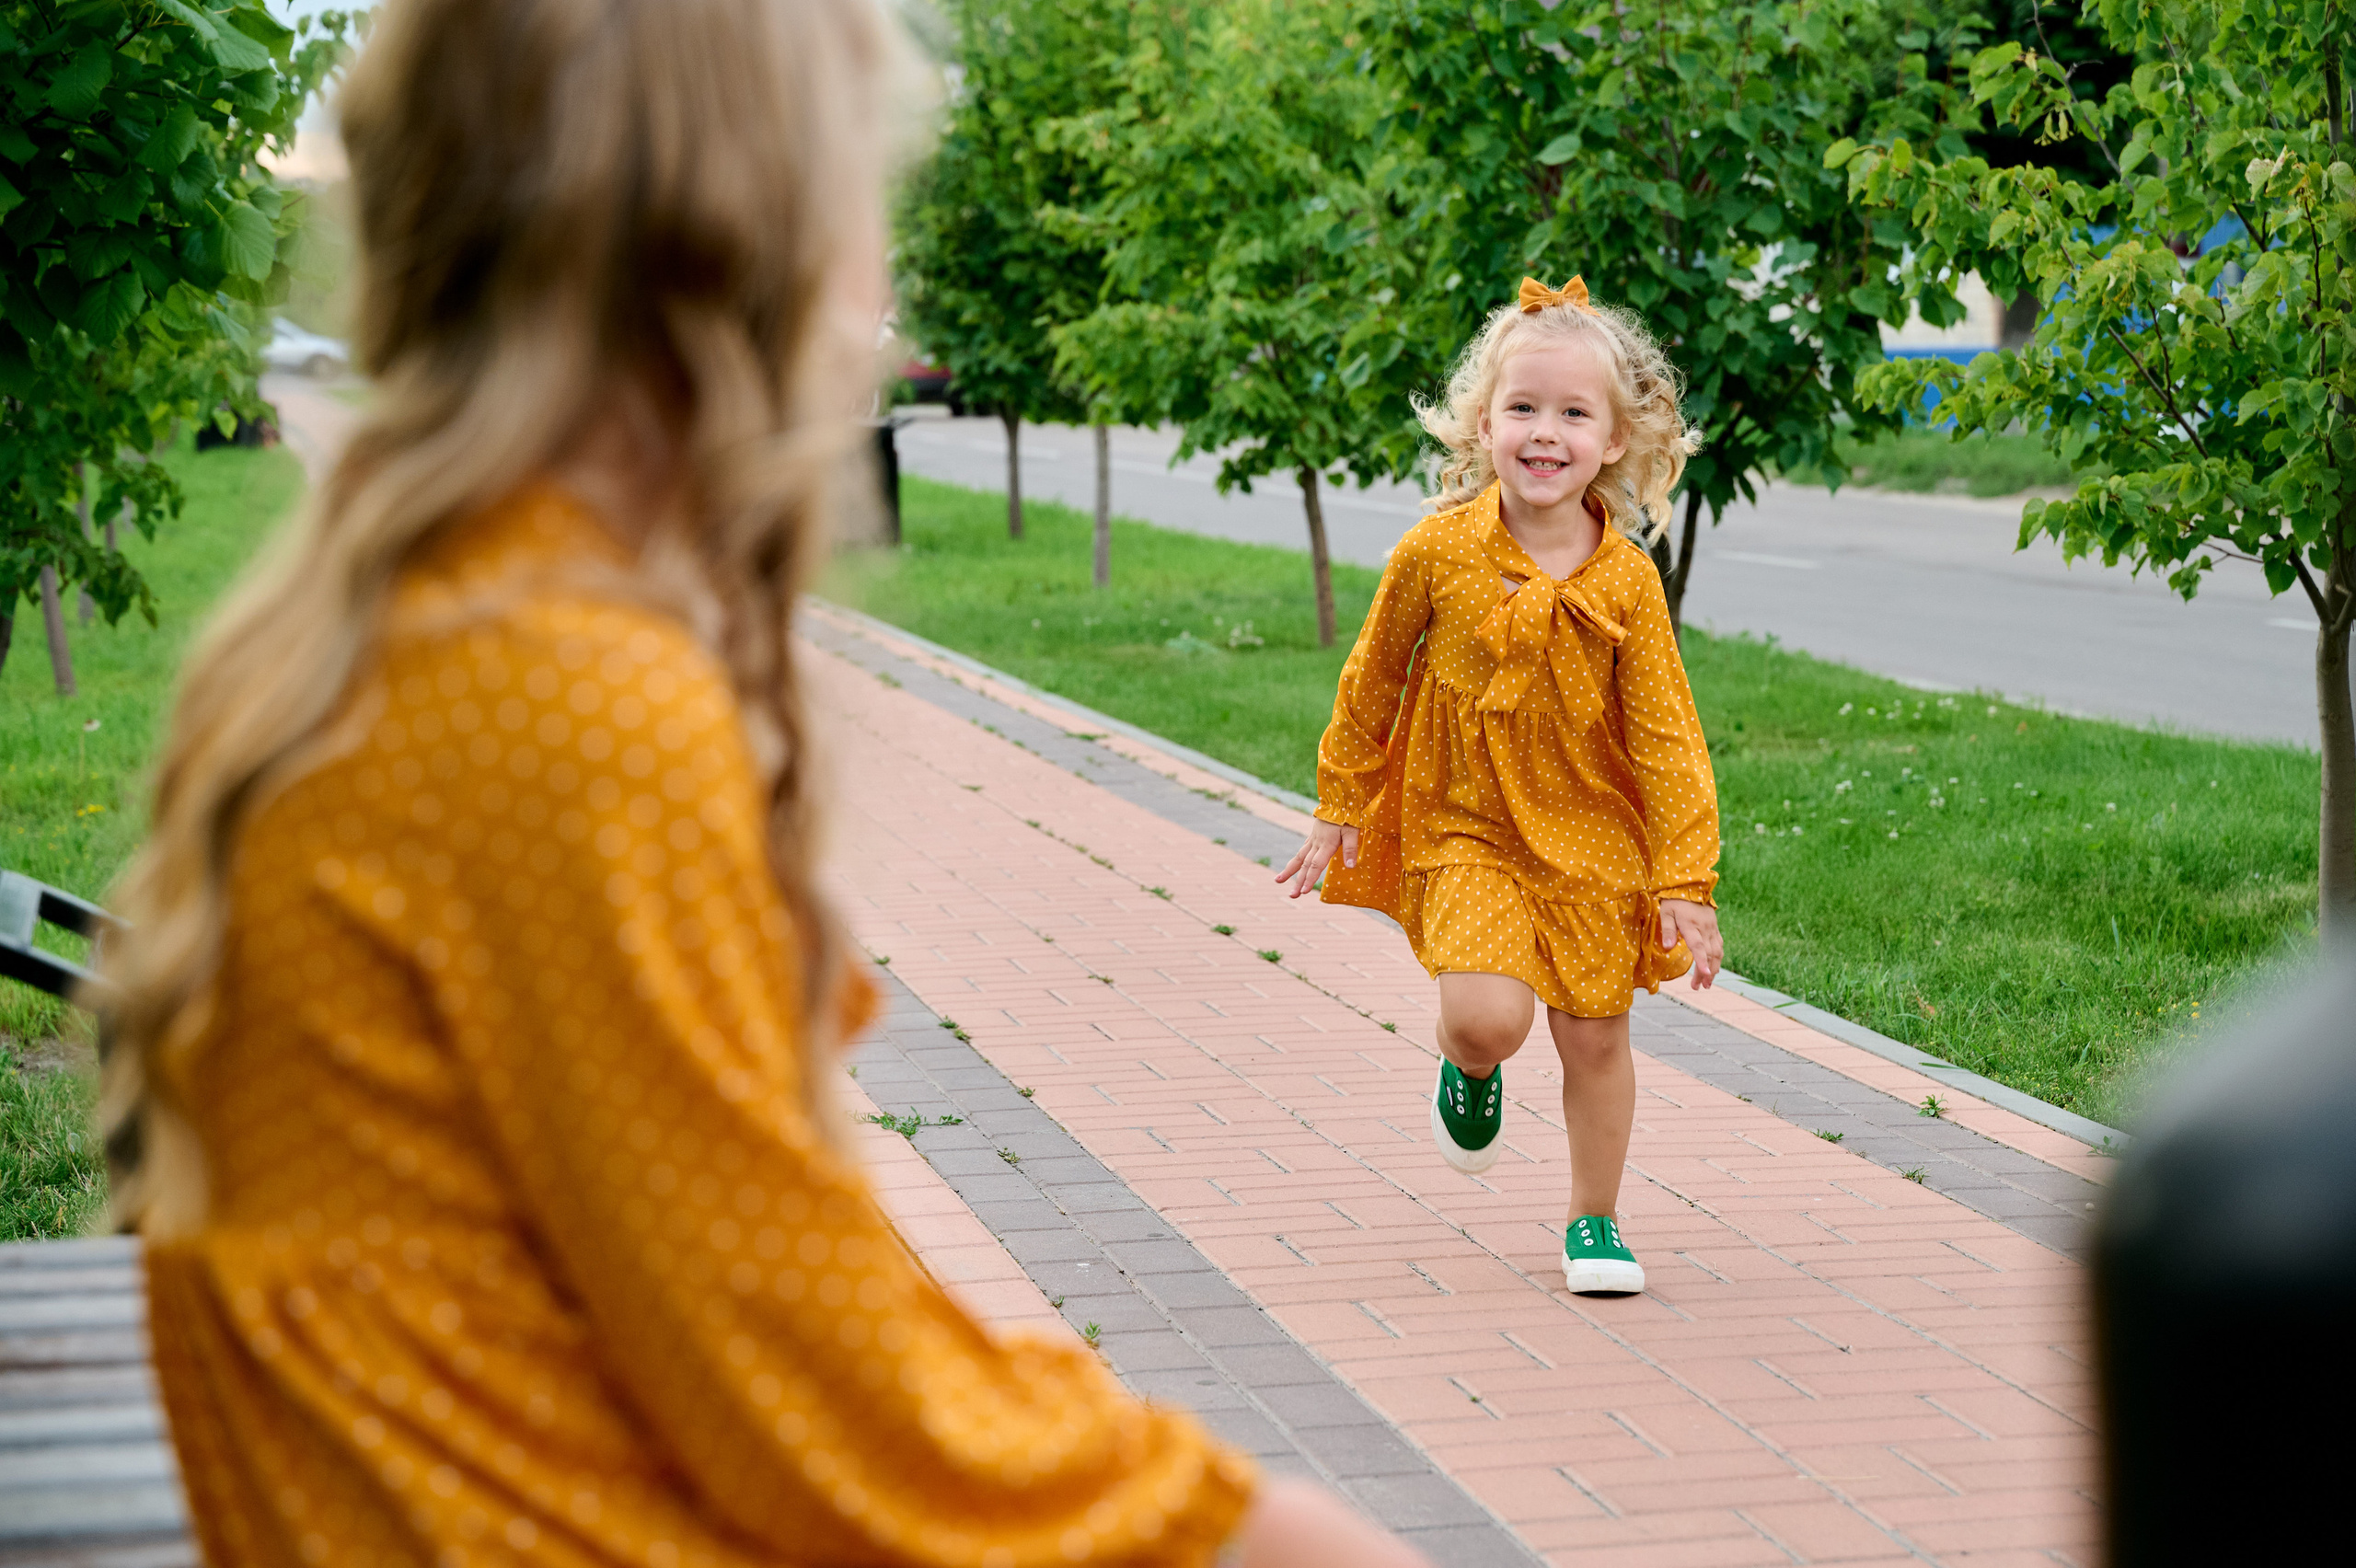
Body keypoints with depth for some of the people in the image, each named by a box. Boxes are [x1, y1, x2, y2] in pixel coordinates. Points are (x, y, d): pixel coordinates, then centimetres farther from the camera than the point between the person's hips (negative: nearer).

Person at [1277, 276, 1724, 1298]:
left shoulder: (1626, 580, -12)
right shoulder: (1437, 552, -12)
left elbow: (1666, 738, -8)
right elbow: (1372, 681, 3)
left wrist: (1685, 881, -10)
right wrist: (1340, 810, 10)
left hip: (1594, 840, 1)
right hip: (1468, 831, -1)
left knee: (1595, 1037, 8)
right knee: (1487, 1014, -19)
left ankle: (1593, 1221, 30)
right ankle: (1468, 1072, 18)